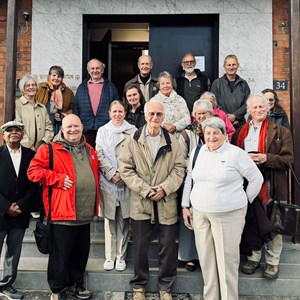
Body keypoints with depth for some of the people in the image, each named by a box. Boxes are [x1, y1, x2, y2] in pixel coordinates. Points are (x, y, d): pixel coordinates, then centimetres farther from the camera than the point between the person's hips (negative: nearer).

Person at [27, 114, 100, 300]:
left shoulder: (89, 151, 13)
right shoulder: (51, 150, -5)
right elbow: (34, 170, -12)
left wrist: (95, 206, 15)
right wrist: (58, 179, -18)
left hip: (85, 214, 6)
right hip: (63, 214, -6)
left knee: (81, 253, 17)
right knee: (60, 254, 5)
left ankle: (76, 283, 35)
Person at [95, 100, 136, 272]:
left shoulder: (132, 131, 5)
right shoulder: (102, 131, 11)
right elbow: (100, 155, 2)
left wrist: (123, 175, -12)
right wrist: (113, 174, -9)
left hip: (126, 181, -1)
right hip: (108, 180, 1)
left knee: (123, 220, 4)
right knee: (110, 219, 5)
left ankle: (121, 257, 14)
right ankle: (110, 256, 15)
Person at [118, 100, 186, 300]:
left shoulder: (173, 142, 4)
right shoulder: (134, 140, 1)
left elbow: (179, 169, 1)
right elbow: (125, 169, -3)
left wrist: (164, 188, -14)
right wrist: (144, 189, -13)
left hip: (166, 202, 1)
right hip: (141, 202, -1)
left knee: (168, 246, 8)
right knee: (140, 246, 10)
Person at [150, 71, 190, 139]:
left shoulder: (180, 100, 14)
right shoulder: (154, 100, 12)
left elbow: (187, 119, 5)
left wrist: (175, 126, -11)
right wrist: (164, 125, -15)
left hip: (178, 136, 1)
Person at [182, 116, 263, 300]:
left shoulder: (236, 153, -7)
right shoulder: (197, 152, 7)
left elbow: (256, 178, 0)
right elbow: (189, 180, 14)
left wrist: (244, 202, 4)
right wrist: (185, 206, 11)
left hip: (229, 215, -4)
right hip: (200, 214, 5)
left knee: (227, 259, 1)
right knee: (206, 258, 12)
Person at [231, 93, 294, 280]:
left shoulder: (281, 131, 2)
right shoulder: (240, 132, 12)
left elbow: (288, 159, -5)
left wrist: (266, 158, -18)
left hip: (271, 185, -3)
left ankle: (273, 262, 20)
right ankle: (253, 258, 28)